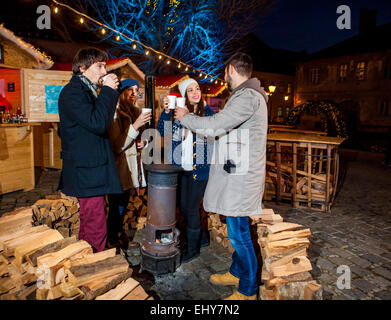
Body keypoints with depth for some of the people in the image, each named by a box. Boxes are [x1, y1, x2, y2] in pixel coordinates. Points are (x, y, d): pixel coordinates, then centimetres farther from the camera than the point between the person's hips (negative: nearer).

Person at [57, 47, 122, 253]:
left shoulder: (86, 91, 20)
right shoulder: (73, 92, -13)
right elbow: (98, 123, -26)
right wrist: (108, 91, -18)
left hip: (90, 171, 11)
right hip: (87, 173, -11)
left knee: (89, 226, 18)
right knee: (96, 230, -6)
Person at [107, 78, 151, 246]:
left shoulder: (135, 111, 12)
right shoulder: (115, 113, -14)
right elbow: (116, 146, -21)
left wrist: (142, 143, 3)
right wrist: (135, 125, -28)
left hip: (130, 168, 8)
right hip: (118, 169, -8)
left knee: (122, 207, 17)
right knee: (116, 210, -1)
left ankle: (119, 238, 31)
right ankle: (112, 244, 14)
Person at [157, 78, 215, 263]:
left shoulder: (208, 113, -2)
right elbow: (162, 132, -3)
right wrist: (166, 111, -15)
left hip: (199, 169, -4)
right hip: (181, 168, 4)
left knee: (191, 208, 0)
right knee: (184, 207, 14)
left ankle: (193, 249, 20)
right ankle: (202, 238, 37)